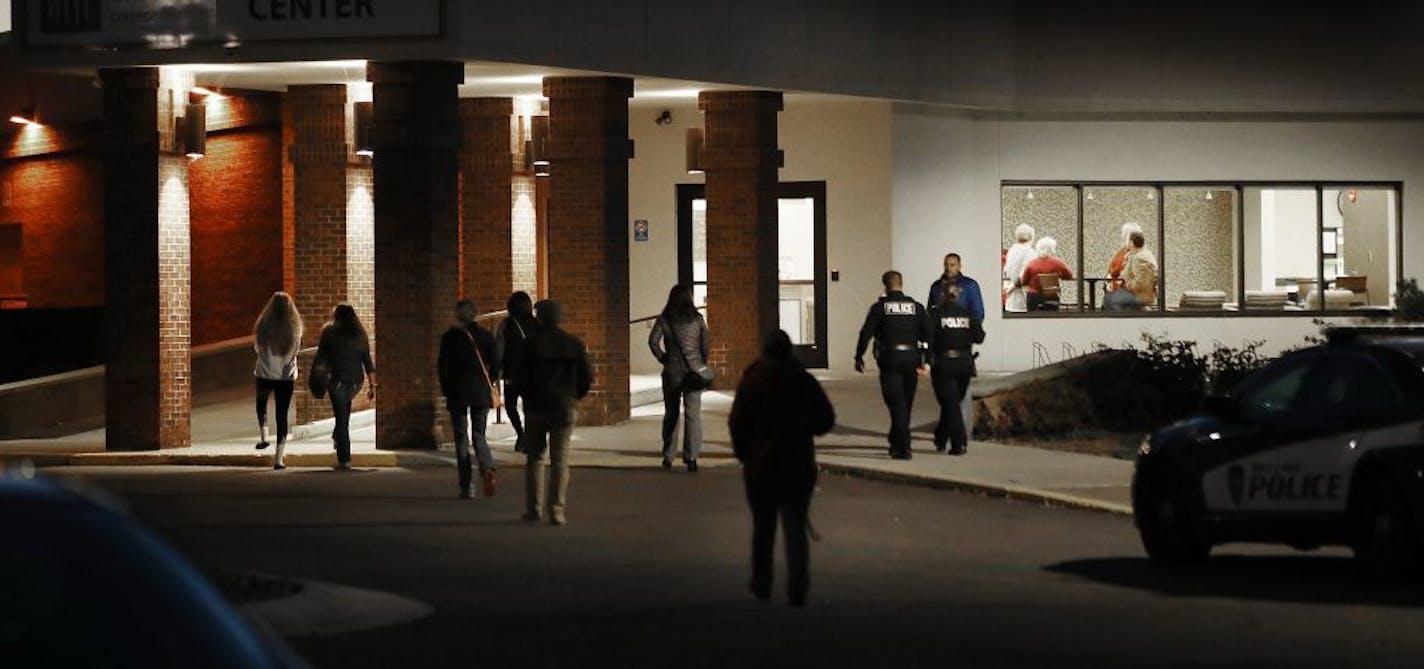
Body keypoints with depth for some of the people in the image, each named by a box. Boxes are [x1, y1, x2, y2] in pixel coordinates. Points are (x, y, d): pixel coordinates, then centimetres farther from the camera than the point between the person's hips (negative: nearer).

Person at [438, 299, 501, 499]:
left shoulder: (449, 337, -4)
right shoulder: (485, 335, 2)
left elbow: (443, 366, -5)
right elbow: (497, 362, 0)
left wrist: (446, 389, 8)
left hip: (457, 393, -2)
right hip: (481, 393, 2)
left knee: (461, 439, 5)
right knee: (479, 435, 11)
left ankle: (466, 487, 2)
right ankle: (487, 468, -20)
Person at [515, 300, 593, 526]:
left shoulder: (531, 343, -6)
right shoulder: (574, 344, 1)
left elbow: (521, 377, -7)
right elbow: (587, 377, 1)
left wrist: (528, 395, 11)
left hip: (536, 406, -1)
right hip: (565, 408, 1)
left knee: (534, 458, 11)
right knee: (560, 460, 2)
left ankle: (534, 509, 8)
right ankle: (556, 510, -5)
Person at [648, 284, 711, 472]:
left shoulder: (665, 319, -2)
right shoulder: (697, 319, -1)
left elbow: (653, 340, -10)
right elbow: (705, 344, -2)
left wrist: (662, 358, 2)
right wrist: (702, 364, 10)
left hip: (672, 371, 1)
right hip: (694, 369, -1)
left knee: (671, 414, 11)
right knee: (693, 413, -1)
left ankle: (668, 456, 14)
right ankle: (691, 456, -10)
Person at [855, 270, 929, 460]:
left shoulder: (879, 307, -2)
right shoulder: (916, 307, 7)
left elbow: (866, 334, -4)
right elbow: (927, 335, 6)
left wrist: (859, 358, 5)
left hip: (889, 360, -3)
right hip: (911, 359, 3)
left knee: (896, 404, -4)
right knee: (905, 404, 16)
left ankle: (903, 447, -15)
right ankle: (897, 443, 28)